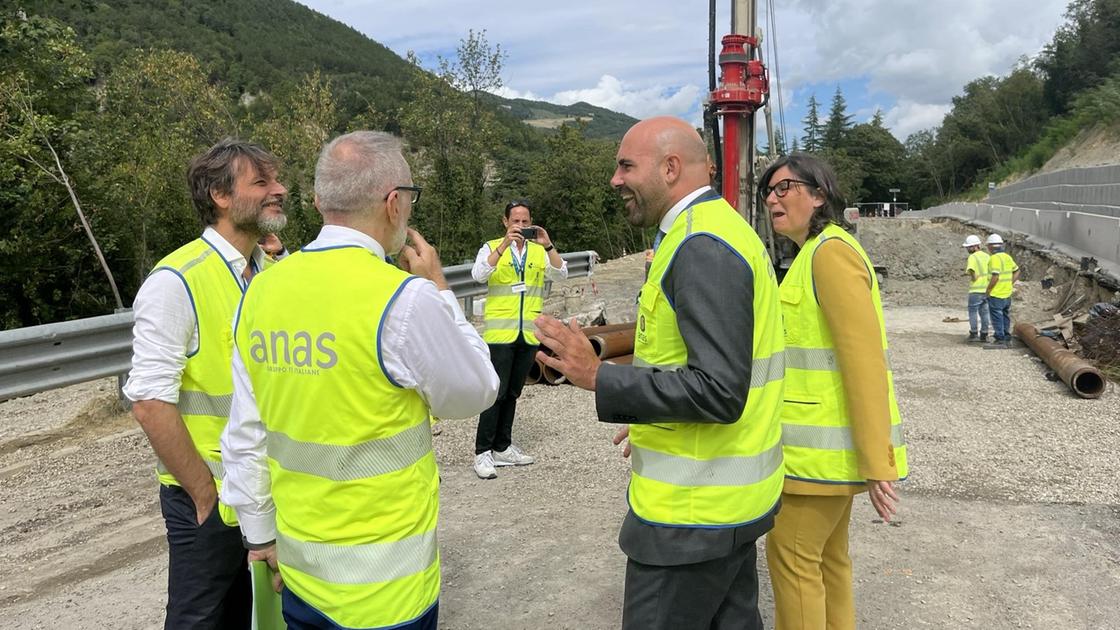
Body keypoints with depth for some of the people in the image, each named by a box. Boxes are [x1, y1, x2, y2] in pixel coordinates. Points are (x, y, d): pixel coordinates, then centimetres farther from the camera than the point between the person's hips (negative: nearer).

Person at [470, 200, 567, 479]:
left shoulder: (539, 250, 9)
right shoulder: (492, 247, 0)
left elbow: (561, 274, -4)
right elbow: (478, 275, -17)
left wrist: (548, 245, -18)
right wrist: (505, 245, -24)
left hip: (529, 334, 4)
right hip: (500, 332, -4)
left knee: (512, 393, 12)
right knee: (497, 392, -6)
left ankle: (503, 447, 23)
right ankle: (483, 452, 1)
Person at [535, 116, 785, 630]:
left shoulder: (701, 247, -21)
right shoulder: (722, 228, 11)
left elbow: (720, 391, -28)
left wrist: (597, 378, -23)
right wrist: (655, 421, 18)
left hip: (692, 513, -10)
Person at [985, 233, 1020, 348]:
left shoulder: (994, 258, -17)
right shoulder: (1007, 257, 10)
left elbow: (995, 277, -24)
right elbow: (1017, 271, 19)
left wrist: (988, 290, -13)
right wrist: (1011, 284, 16)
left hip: (996, 295, -9)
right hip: (1007, 294, 9)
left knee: (997, 318, -3)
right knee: (1005, 317, 16)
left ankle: (1000, 340, -3)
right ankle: (1007, 340, 22)